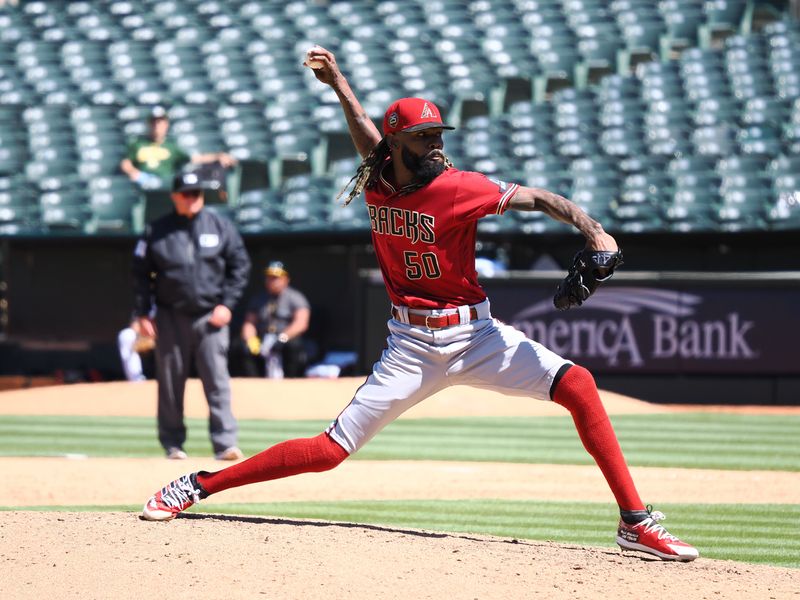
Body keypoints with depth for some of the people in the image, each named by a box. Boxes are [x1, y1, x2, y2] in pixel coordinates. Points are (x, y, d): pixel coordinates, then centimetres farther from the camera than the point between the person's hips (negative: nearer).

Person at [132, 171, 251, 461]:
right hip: (171, 316, 0)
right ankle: (172, 443, 14)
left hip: (210, 316, 0)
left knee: (217, 380, -8)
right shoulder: (157, 231, 3)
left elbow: (240, 265, 7)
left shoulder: (220, 226, 4)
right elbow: (141, 273, 6)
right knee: (170, 382, 4)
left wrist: (226, 304, -3)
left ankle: (225, 443, -10)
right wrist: (142, 313, 0)